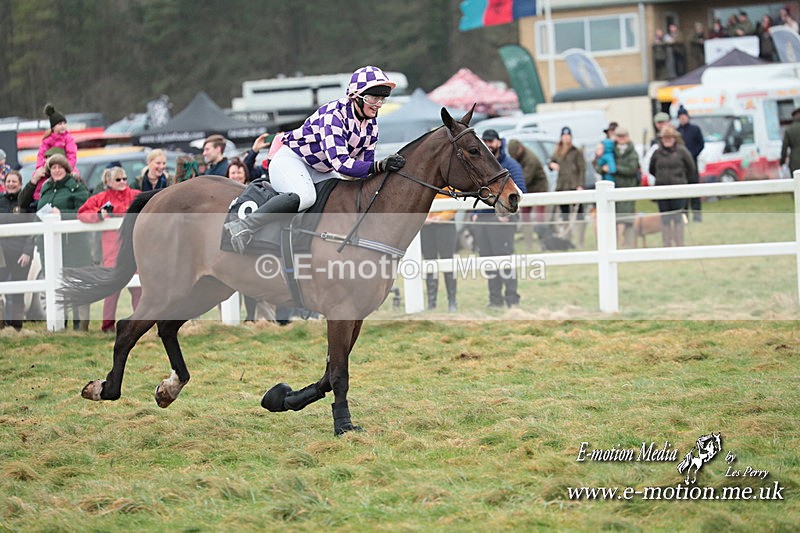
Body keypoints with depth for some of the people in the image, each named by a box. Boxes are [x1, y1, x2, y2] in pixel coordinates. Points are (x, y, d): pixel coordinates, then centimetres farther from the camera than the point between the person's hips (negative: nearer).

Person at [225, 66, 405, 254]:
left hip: (320, 172, 9)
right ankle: (242, 226, -34)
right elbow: (340, 163, -37)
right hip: (290, 160, -9)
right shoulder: (334, 115, -28)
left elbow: (363, 163, 4)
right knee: (305, 196, -37)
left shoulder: (371, 123, -2)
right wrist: (379, 167, -45)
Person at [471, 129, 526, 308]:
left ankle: (512, 298, -7)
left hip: (501, 219, -6)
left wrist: (506, 212, -15)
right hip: (480, 219, 6)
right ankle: (495, 298, 11)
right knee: (488, 260, 6)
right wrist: (474, 213, 8)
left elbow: (520, 191, -8)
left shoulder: (510, 165, -1)